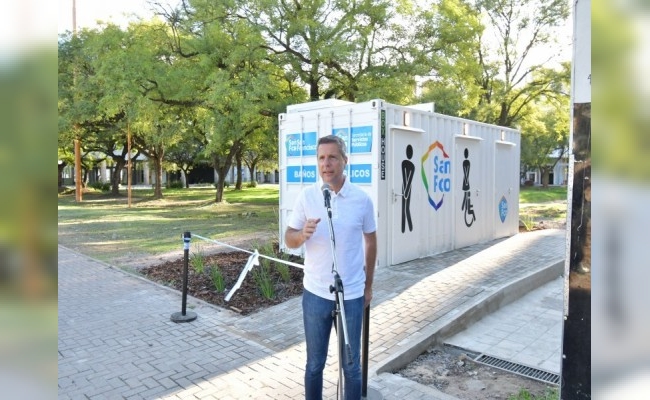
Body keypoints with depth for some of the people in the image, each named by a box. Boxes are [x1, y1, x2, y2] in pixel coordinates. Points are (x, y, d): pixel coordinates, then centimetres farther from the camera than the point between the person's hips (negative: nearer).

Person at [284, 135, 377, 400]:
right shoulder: (306, 196, -5)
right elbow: (289, 240, -1)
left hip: (352, 294, 0)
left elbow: (370, 241, 6)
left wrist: (368, 285, 10)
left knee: (352, 365, 13)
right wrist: (302, 234, -24)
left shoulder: (362, 199, -5)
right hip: (315, 293, 1)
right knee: (315, 363, 16)